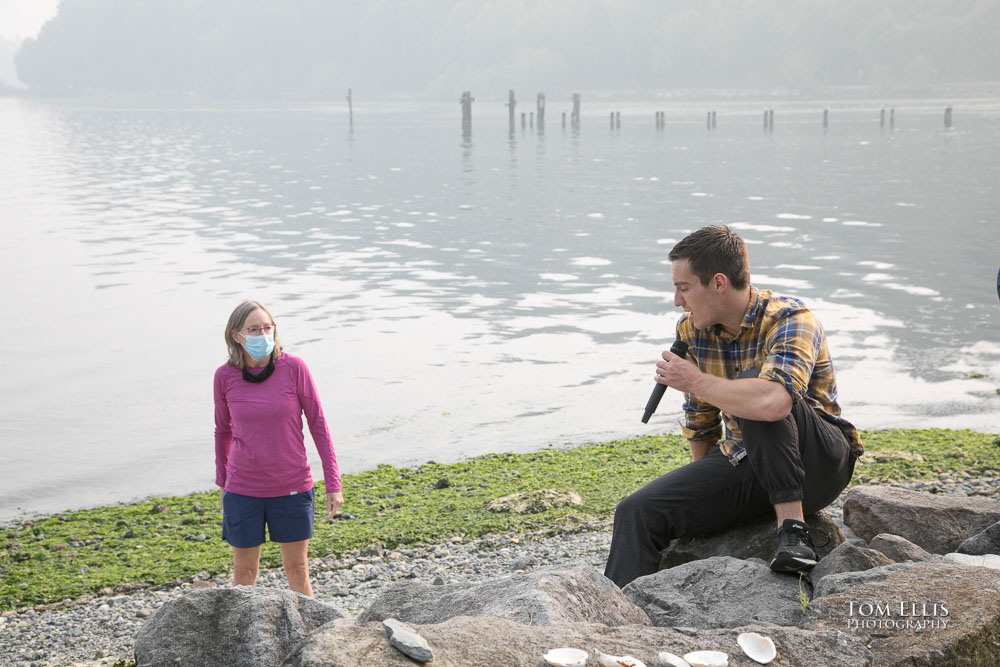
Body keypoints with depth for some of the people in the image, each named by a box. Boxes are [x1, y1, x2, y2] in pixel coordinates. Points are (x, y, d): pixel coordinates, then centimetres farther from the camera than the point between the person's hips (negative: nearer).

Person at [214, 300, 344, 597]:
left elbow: (318, 425, -4)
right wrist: (221, 483, 17)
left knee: (297, 570, 10)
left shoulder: (293, 368, -10)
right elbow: (223, 430, 10)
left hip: (292, 488, -1)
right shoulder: (225, 375, -5)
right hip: (242, 491, 1)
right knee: (244, 572, 9)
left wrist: (333, 483, -4)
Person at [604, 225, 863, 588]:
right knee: (638, 512, -14)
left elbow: (772, 402, -42)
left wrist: (695, 381, -28)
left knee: (753, 387, -34)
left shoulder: (791, 320, -21)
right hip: (740, 462, 6)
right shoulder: (691, 329, 0)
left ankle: (793, 528, -30)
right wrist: (702, 487, 20)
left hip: (818, 464, -6)